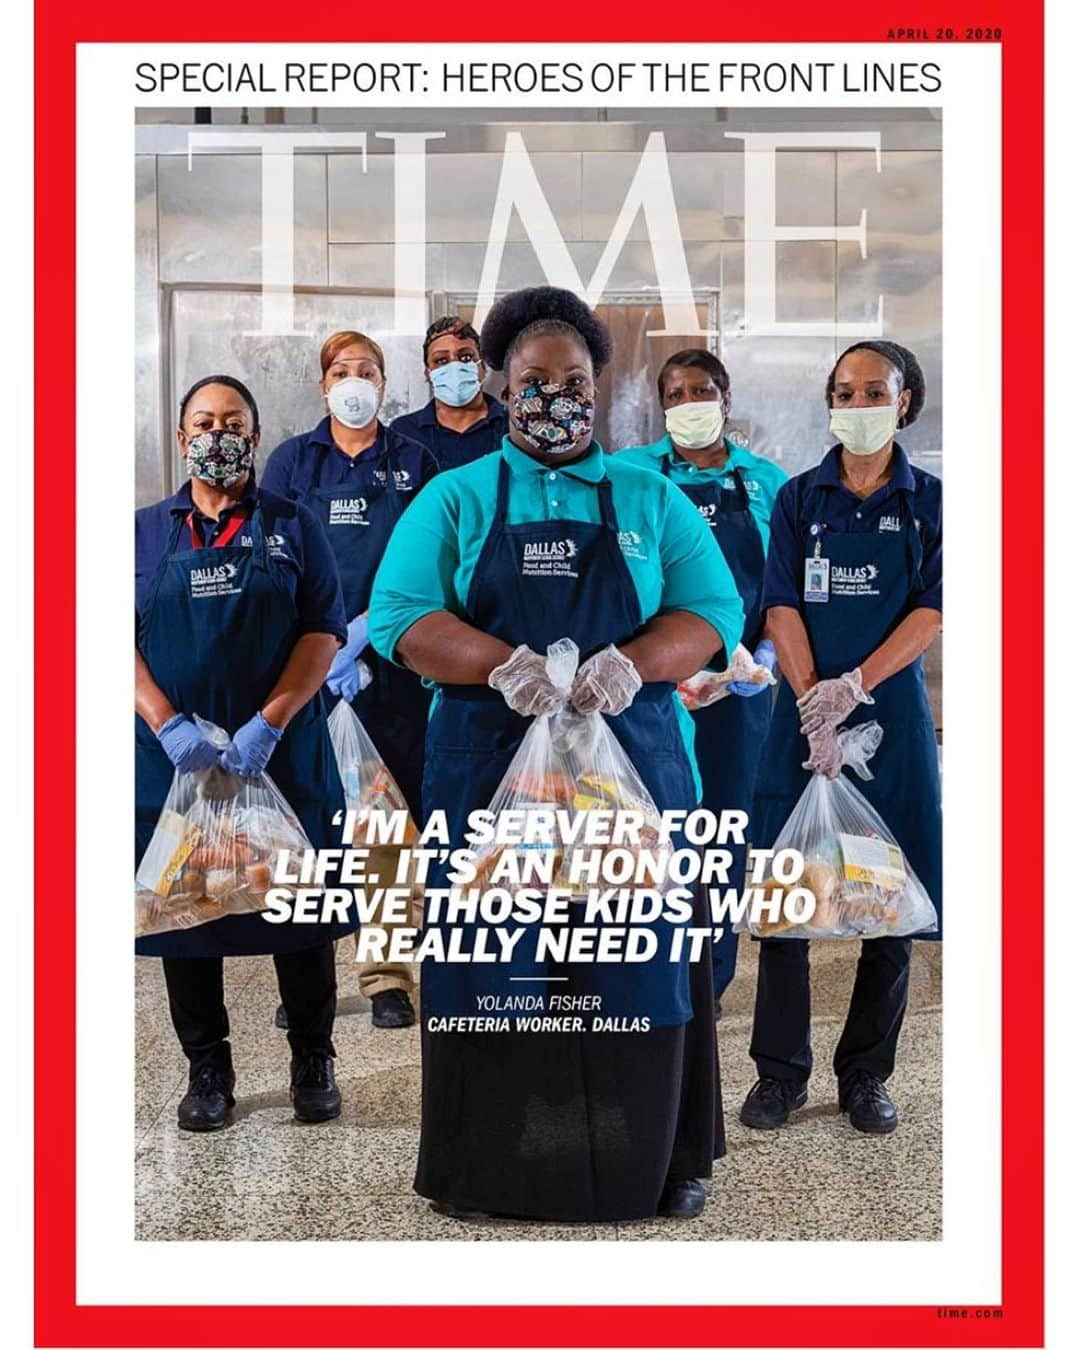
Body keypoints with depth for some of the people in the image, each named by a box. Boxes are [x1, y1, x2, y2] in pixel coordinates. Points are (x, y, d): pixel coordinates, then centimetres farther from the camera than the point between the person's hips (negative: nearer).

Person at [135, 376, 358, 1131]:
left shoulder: (292, 528, 6)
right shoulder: (146, 531, 9)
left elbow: (325, 632, -3)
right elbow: (122, 639, 1)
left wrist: (269, 725, -15)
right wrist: (171, 727, -14)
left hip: (282, 752, -1)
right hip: (174, 757, 1)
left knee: (300, 909, 6)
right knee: (184, 908, 7)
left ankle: (314, 1063, 22)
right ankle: (207, 1070, 22)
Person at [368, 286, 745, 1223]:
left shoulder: (651, 499, 13)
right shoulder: (457, 498, 10)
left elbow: (713, 610, 5)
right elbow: (400, 615, -1)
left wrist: (632, 663, -15)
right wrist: (505, 664, -17)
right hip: (489, 764, 0)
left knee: (640, 967, 3)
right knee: (495, 968, 0)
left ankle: (656, 1163, 17)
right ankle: (487, 1165, 13)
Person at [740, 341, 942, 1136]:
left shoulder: (929, 500, 5)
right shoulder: (800, 498, 7)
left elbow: (933, 610, -4)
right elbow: (782, 607, -2)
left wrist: (854, 686, -17)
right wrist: (814, 707, -15)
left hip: (891, 712, 0)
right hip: (807, 712, 0)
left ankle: (867, 1074, 18)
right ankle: (781, 1072, 13)